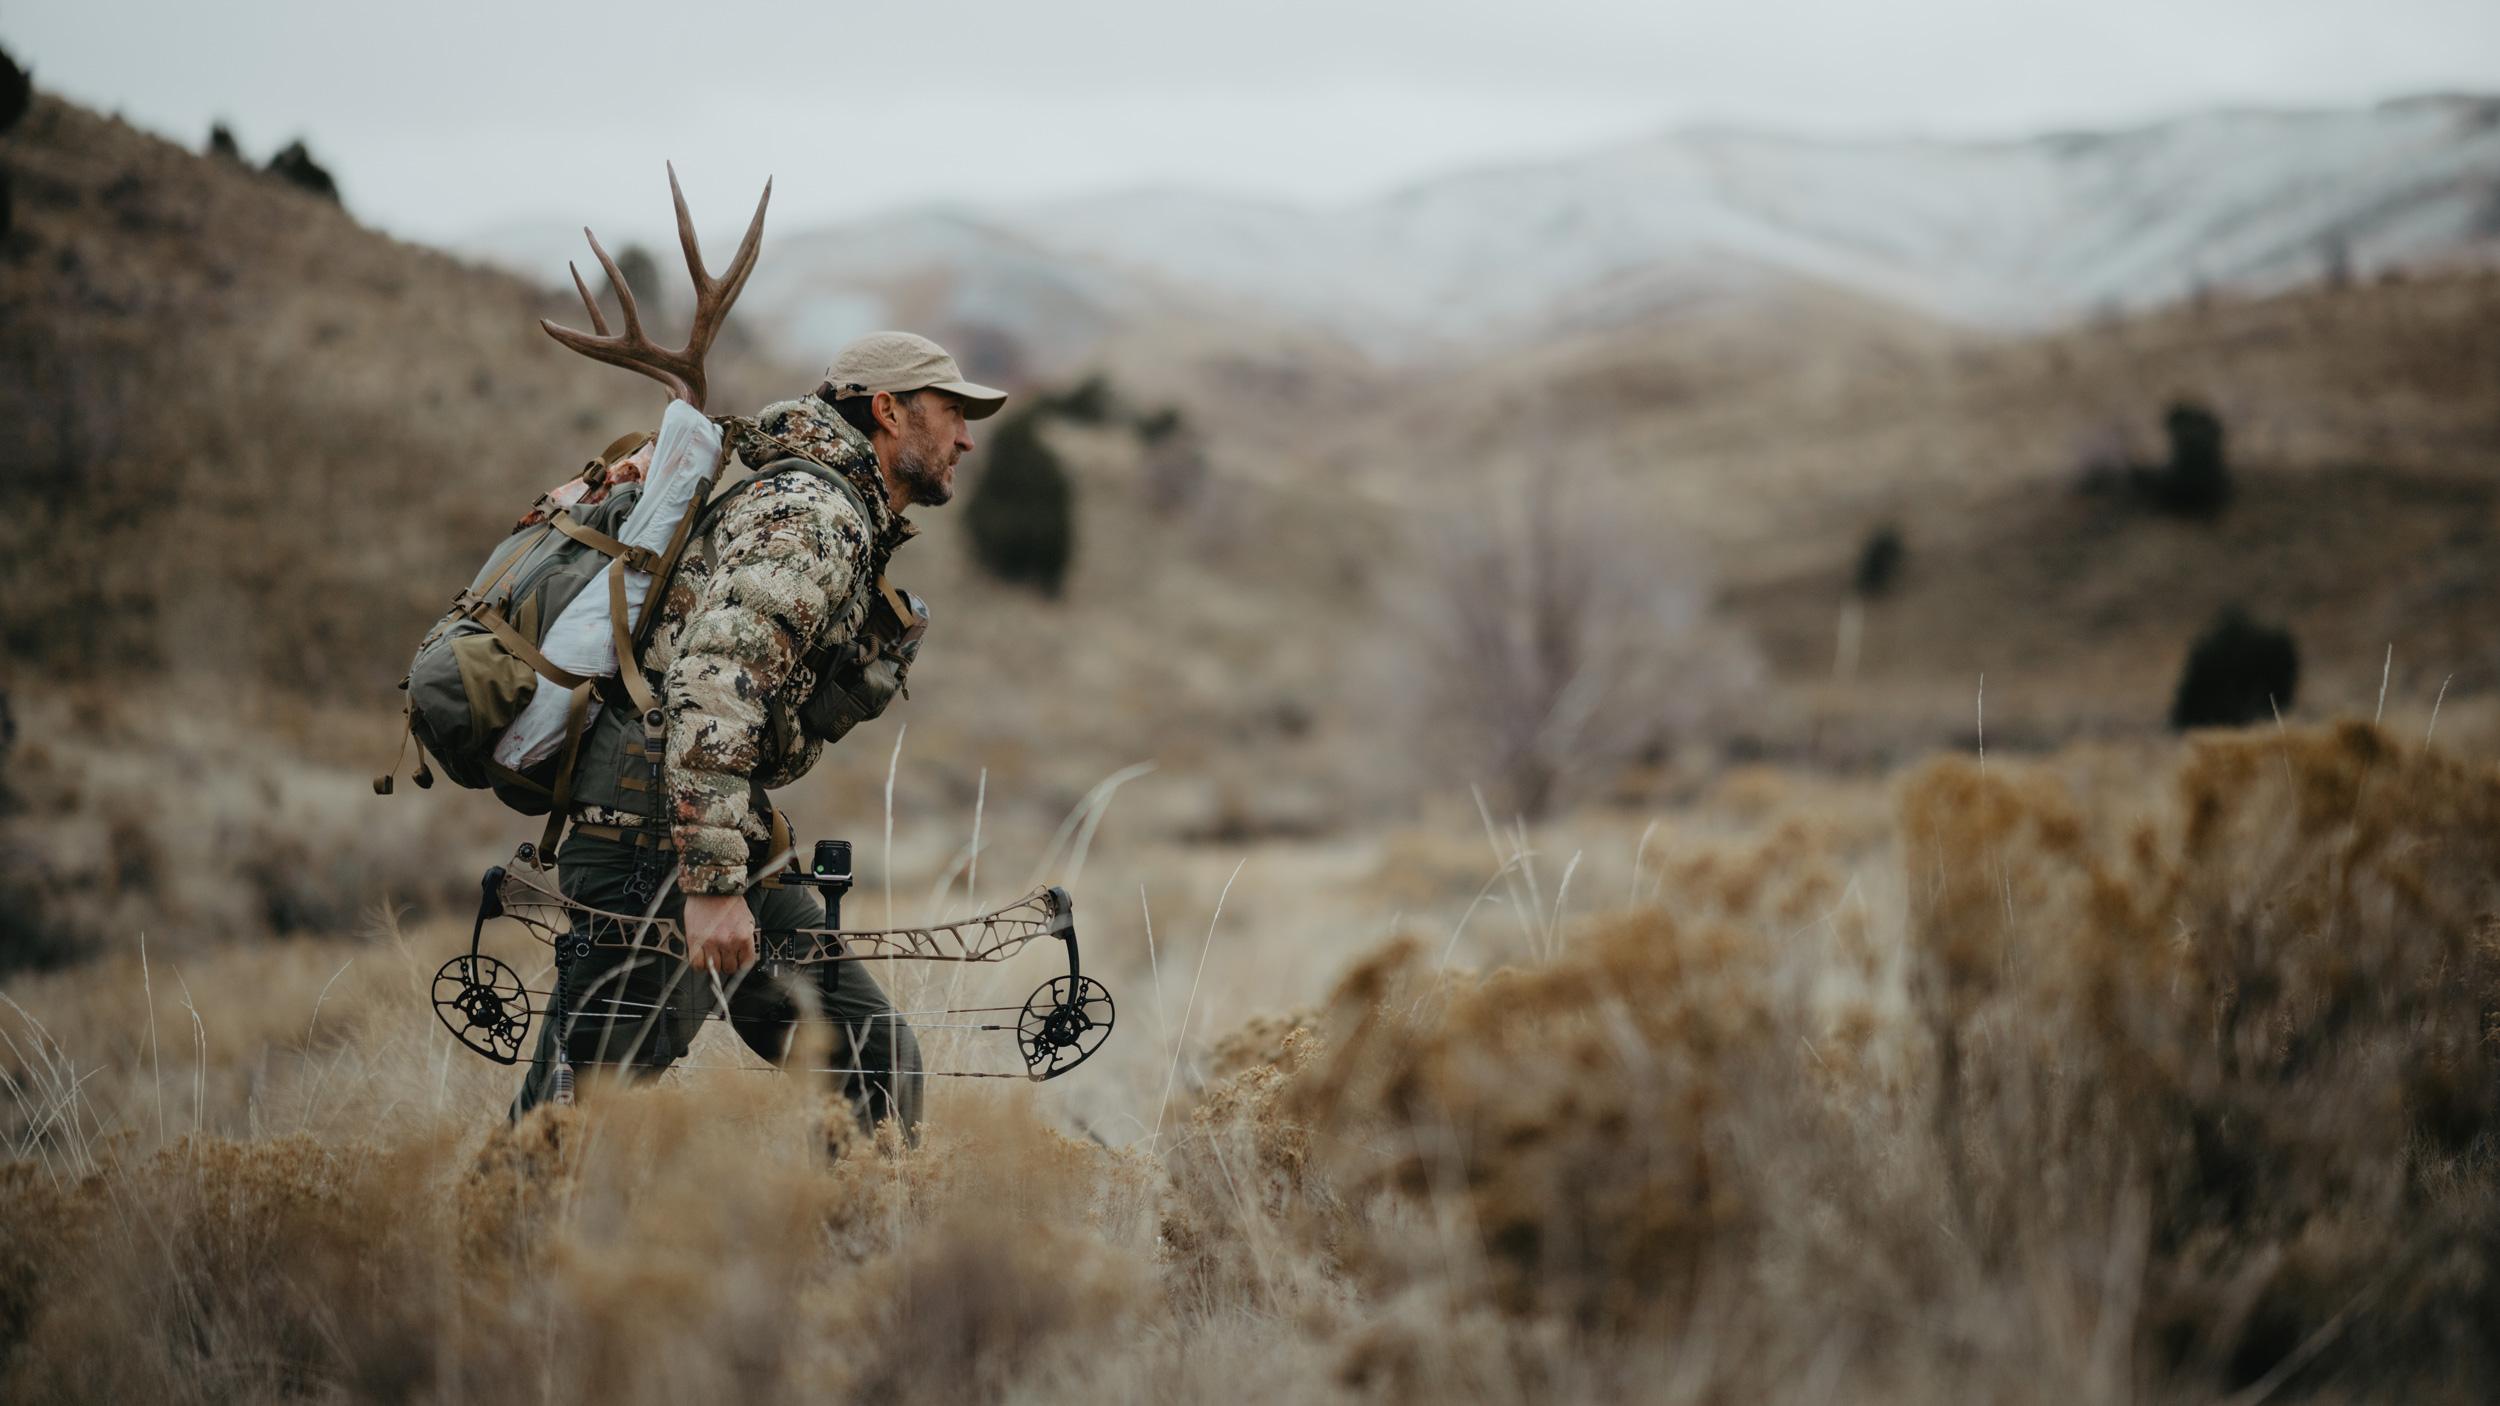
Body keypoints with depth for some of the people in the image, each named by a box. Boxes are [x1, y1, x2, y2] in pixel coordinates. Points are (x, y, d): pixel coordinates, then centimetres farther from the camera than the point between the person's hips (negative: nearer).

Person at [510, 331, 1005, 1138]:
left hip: (726, 857, 10)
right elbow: (712, 682, -25)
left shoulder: (851, 529, 21)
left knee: (878, 1067, 5)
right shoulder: (811, 515, -13)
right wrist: (713, 882, -29)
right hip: (656, 854, -10)